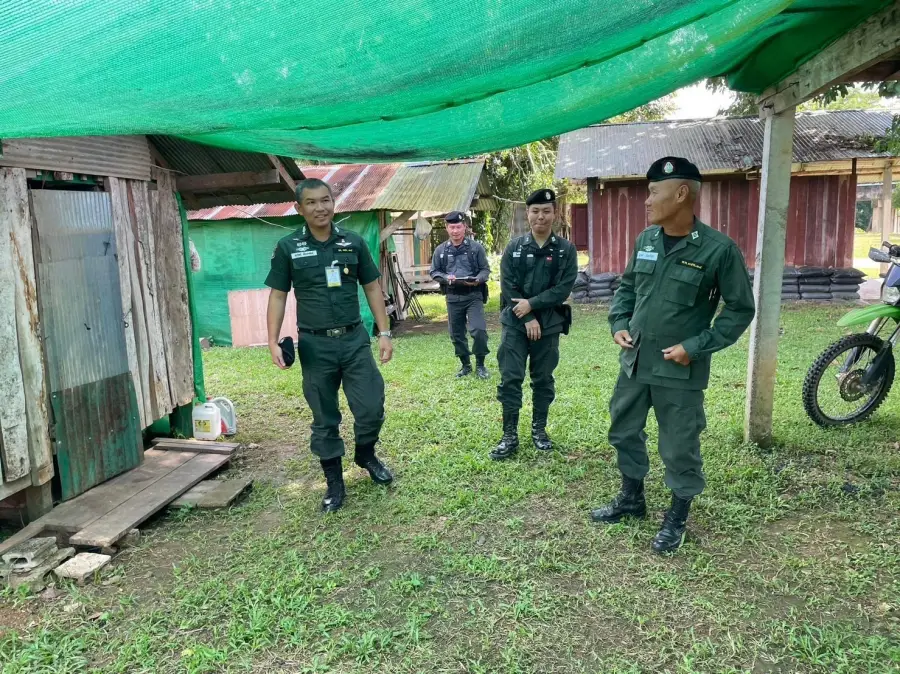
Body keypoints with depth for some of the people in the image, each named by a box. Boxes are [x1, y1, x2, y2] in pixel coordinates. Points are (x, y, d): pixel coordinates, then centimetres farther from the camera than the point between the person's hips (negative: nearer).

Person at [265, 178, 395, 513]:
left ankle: (366, 455, 33)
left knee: (372, 408, 1)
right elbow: (278, 296, 2)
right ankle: (334, 483, 24)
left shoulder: (354, 242, 3)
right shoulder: (288, 247, -1)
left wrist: (384, 332, 2)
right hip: (315, 344, -1)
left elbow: (372, 288, 7)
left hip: (355, 339, 1)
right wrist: (273, 341, -7)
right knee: (324, 419, 8)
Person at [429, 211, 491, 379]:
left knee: (479, 330, -14)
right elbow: (434, 272, 8)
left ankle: (480, 365, 6)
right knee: (456, 334, 10)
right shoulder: (440, 250, 4)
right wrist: (445, 278, -12)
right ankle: (465, 365, 28)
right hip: (453, 298, 3)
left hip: (473, 295, -3)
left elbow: (485, 269, 1)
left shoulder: (476, 247, -2)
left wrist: (477, 280, -20)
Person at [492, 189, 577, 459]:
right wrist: (527, 318, -12)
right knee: (510, 378, -2)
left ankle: (539, 429, 26)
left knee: (543, 379, 10)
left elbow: (563, 289, -8)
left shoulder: (566, 250, -1)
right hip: (515, 323, 0)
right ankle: (510, 436, 7)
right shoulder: (514, 248, 0)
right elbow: (508, 288, -5)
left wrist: (532, 304, -16)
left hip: (549, 325, 0)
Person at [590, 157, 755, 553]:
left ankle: (677, 517, 29)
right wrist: (619, 324, 1)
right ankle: (632, 498, 39)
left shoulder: (718, 249, -14)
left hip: (680, 370, -6)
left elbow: (740, 309, -7)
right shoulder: (645, 239, 2)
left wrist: (696, 347, -14)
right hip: (634, 361, 6)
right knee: (624, 432, 18)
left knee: (679, 448, 7)